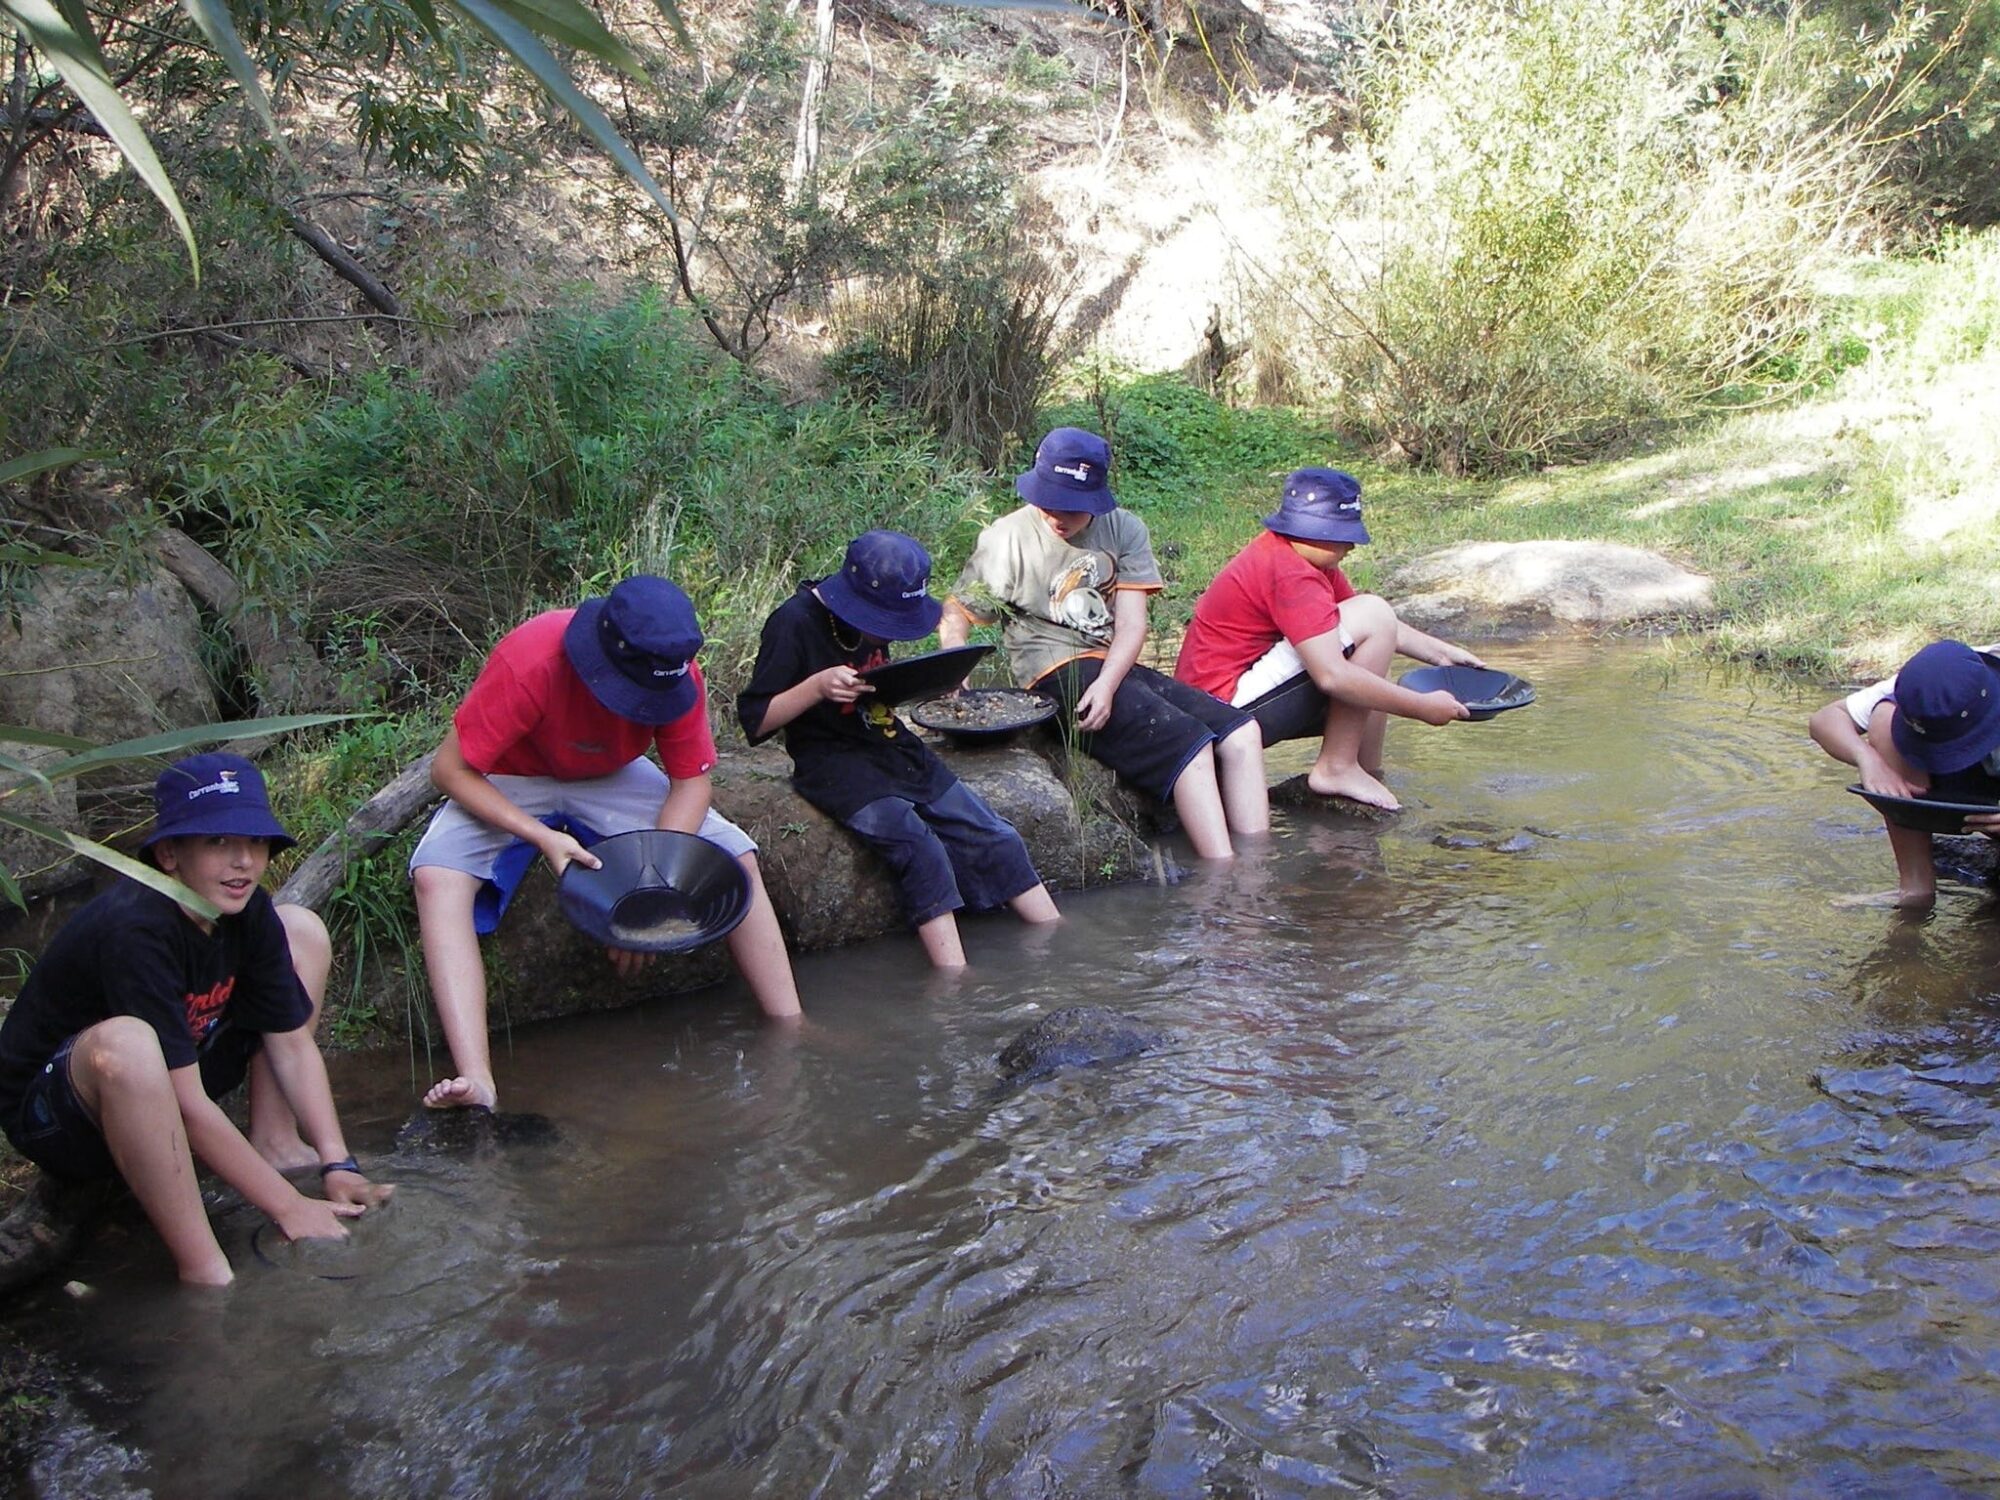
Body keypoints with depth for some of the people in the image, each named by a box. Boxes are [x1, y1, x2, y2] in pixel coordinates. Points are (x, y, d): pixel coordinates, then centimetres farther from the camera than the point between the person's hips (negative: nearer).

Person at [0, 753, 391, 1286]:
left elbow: (292, 1042, -3)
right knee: (125, 1043, -44)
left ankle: (273, 1143, 2)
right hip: (54, 1119, -8)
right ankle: (203, 1270, -32)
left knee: (303, 931, 2)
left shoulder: (247, 911, -10)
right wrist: (288, 1206, -28)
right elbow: (188, 1105, -32)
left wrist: (337, 1164, -12)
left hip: (158, 1093, 8)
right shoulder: (135, 928, -33)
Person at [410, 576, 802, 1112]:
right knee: (438, 877, -32)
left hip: (613, 782, 3)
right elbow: (450, 770, -26)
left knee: (738, 857, -16)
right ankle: (477, 1082, -42)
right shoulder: (528, 663, -34)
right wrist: (542, 837, -37)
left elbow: (691, 779, -12)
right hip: (509, 786, -3)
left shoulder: (677, 675, -23)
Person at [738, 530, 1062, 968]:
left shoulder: (873, 617, 7)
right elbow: (755, 721, -14)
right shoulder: (795, 623, -14)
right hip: (834, 764, -8)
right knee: (919, 846, -29)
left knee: (995, 837, -4)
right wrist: (818, 686, -27)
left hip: (894, 747, 8)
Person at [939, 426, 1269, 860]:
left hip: (1117, 666, 6)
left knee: (1240, 732, -10)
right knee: (1188, 745, -25)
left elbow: (1131, 624, -2)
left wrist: (1106, 683, -20)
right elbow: (956, 613, 0)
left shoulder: (1124, 531, 6)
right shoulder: (1006, 539, -3)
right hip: (1056, 675, -6)